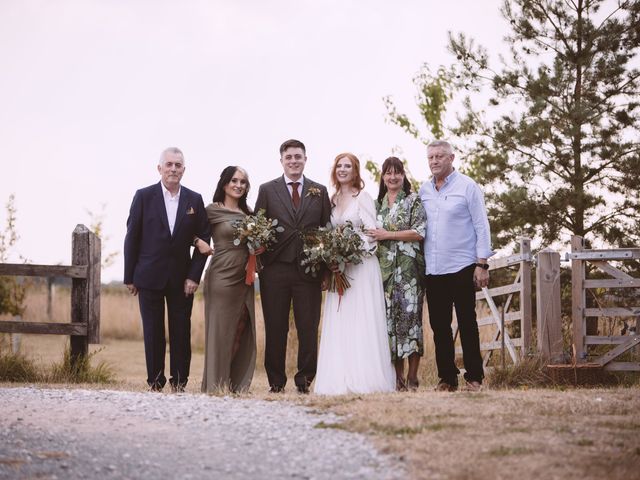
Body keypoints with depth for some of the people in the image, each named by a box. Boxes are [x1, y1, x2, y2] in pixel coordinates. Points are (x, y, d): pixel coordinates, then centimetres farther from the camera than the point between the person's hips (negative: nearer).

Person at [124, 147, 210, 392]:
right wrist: (130, 277, -2)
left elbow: (203, 239, 5)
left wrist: (194, 276, -4)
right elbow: (132, 237, 1)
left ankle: (179, 383, 10)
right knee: (153, 333, 3)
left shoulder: (194, 200, 5)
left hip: (182, 278, 1)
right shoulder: (144, 196, 1)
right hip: (150, 277, -1)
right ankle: (155, 383, 10)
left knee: (181, 333, 3)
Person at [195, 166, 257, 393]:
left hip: (244, 279, 6)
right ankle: (216, 385, 2)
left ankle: (237, 385, 11)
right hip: (221, 277, -5)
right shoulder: (213, 210, -3)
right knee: (219, 330, -3)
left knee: (242, 332, 5)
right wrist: (198, 241, -15)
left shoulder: (248, 212, 13)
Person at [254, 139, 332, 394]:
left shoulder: (320, 191, 11)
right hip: (275, 270, -1)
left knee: (308, 328, 1)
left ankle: (304, 379, 9)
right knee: (275, 329, 4)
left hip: (309, 270, 1)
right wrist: (258, 262, -7)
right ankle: (276, 381, 11)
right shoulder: (267, 190, 8)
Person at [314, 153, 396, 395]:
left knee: (361, 323, -8)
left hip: (361, 265, -6)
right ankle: (340, 381, 0)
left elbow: (371, 232, -7)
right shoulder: (333, 200, 15)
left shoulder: (363, 197, -2)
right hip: (339, 268, 6)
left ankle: (364, 379, -8)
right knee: (338, 324, 0)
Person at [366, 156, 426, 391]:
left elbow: (419, 232, -7)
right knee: (390, 318, -1)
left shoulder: (413, 201, 3)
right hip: (385, 268, 4)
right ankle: (398, 377, 2)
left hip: (409, 268, -4)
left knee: (410, 315, -9)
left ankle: (412, 377, -6)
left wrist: (387, 235, -8)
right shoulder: (377, 204, 17)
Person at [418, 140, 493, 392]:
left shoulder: (467, 186, -2)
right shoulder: (423, 191, 12)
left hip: (461, 267, -5)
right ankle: (447, 378, 12)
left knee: (467, 324, -2)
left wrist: (482, 264, -9)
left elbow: (481, 226, -3)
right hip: (433, 270, 5)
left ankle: (474, 378, 3)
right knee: (439, 325, 6)